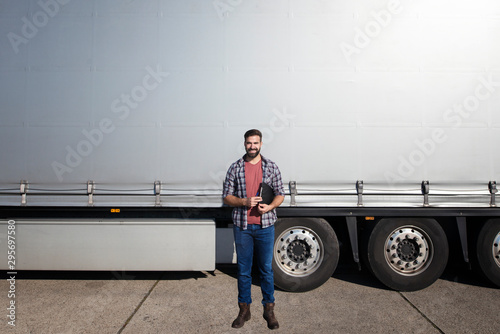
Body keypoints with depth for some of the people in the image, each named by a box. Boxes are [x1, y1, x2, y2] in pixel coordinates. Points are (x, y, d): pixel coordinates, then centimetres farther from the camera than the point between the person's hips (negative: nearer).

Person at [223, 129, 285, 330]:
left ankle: (269, 310, 24)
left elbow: (280, 194, 5)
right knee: (243, 270, 10)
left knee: (266, 269, 9)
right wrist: (244, 202, -15)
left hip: (265, 226, 0)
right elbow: (227, 197, 2)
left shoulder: (271, 167, 3)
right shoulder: (235, 168, 2)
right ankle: (244, 310, 25)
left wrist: (270, 206, -15)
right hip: (242, 226, 0)